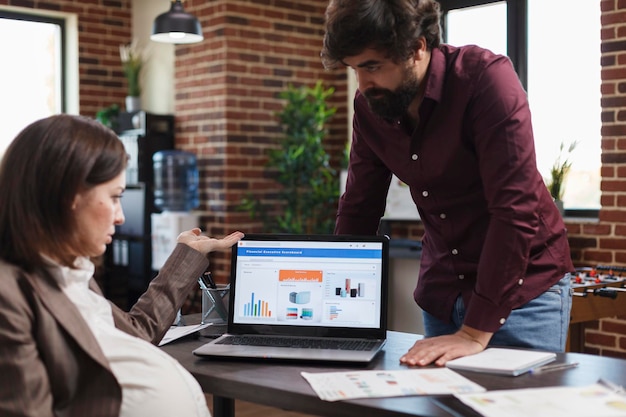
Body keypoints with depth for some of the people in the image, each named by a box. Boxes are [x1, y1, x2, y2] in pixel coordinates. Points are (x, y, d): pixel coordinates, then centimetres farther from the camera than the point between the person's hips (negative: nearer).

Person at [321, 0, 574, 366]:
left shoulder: (486, 77, -22)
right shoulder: (368, 105, -4)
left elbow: (515, 209, -27)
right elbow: (358, 211, 4)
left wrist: (476, 332, -28)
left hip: (524, 286, -5)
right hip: (442, 291, 5)